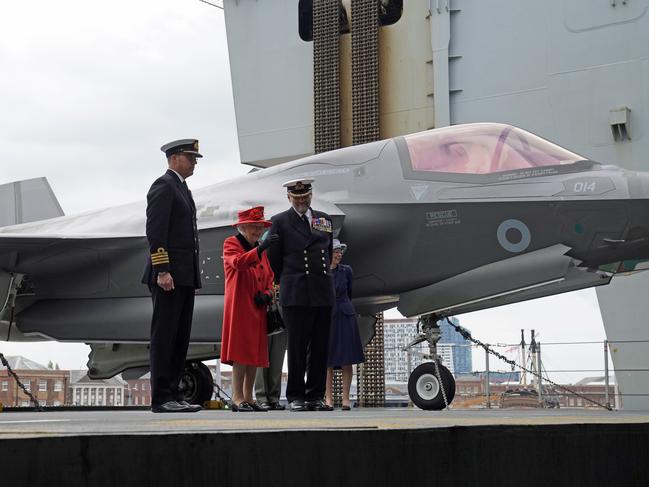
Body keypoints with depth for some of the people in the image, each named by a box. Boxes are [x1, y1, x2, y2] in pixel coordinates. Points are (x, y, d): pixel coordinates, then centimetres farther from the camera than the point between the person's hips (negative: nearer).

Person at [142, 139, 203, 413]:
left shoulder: (181, 188, 23)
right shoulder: (163, 185, -6)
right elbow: (155, 231, -16)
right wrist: (162, 271, -22)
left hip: (184, 277, 10)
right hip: (168, 275, -9)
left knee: (180, 337, 8)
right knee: (164, 337, -7)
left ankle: (173, 395, 12)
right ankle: (161, 398, -6)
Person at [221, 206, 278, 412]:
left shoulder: (260, 250, 21)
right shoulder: (231, 243, -1)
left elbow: (269, 277, 22)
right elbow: (238, 263, -21)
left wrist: (267, 294, 1)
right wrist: (260, 248, -34)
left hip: (257, 308, 7)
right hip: (239, 307, -7)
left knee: (256, 352, 6)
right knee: (241, 351, -11)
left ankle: (248, 398, 11)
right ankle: (237, 398, -10)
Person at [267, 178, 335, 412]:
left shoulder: (324, 219, 16)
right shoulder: (280, 222, 4)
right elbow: (274, 260, 7)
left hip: (323, 292, 4)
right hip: (295, 295, -4)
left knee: (321, 347, 4)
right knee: (297, 346, -2)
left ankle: (316, 396, 10)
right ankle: (296, 397, 4)